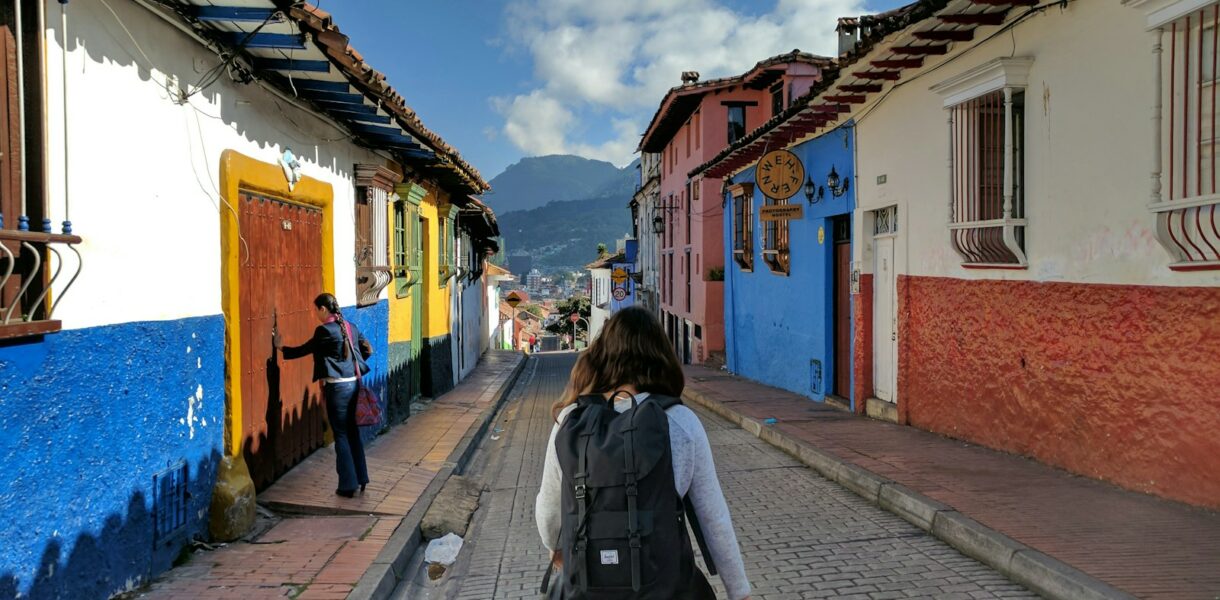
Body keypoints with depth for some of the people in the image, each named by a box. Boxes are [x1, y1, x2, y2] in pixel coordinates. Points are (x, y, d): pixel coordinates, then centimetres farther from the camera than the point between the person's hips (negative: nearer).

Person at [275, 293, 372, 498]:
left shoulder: (324, 331, -12)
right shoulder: (351, 327, 9)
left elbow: (304, 350, -3)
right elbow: (367, 350, 16)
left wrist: (280, 347, 11)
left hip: (337, 387, -7)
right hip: (354, 384, 7)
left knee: (341, 435, 2)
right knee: (353, 432, 16)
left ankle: (348, 485, 8)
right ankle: (361, 478, 23)